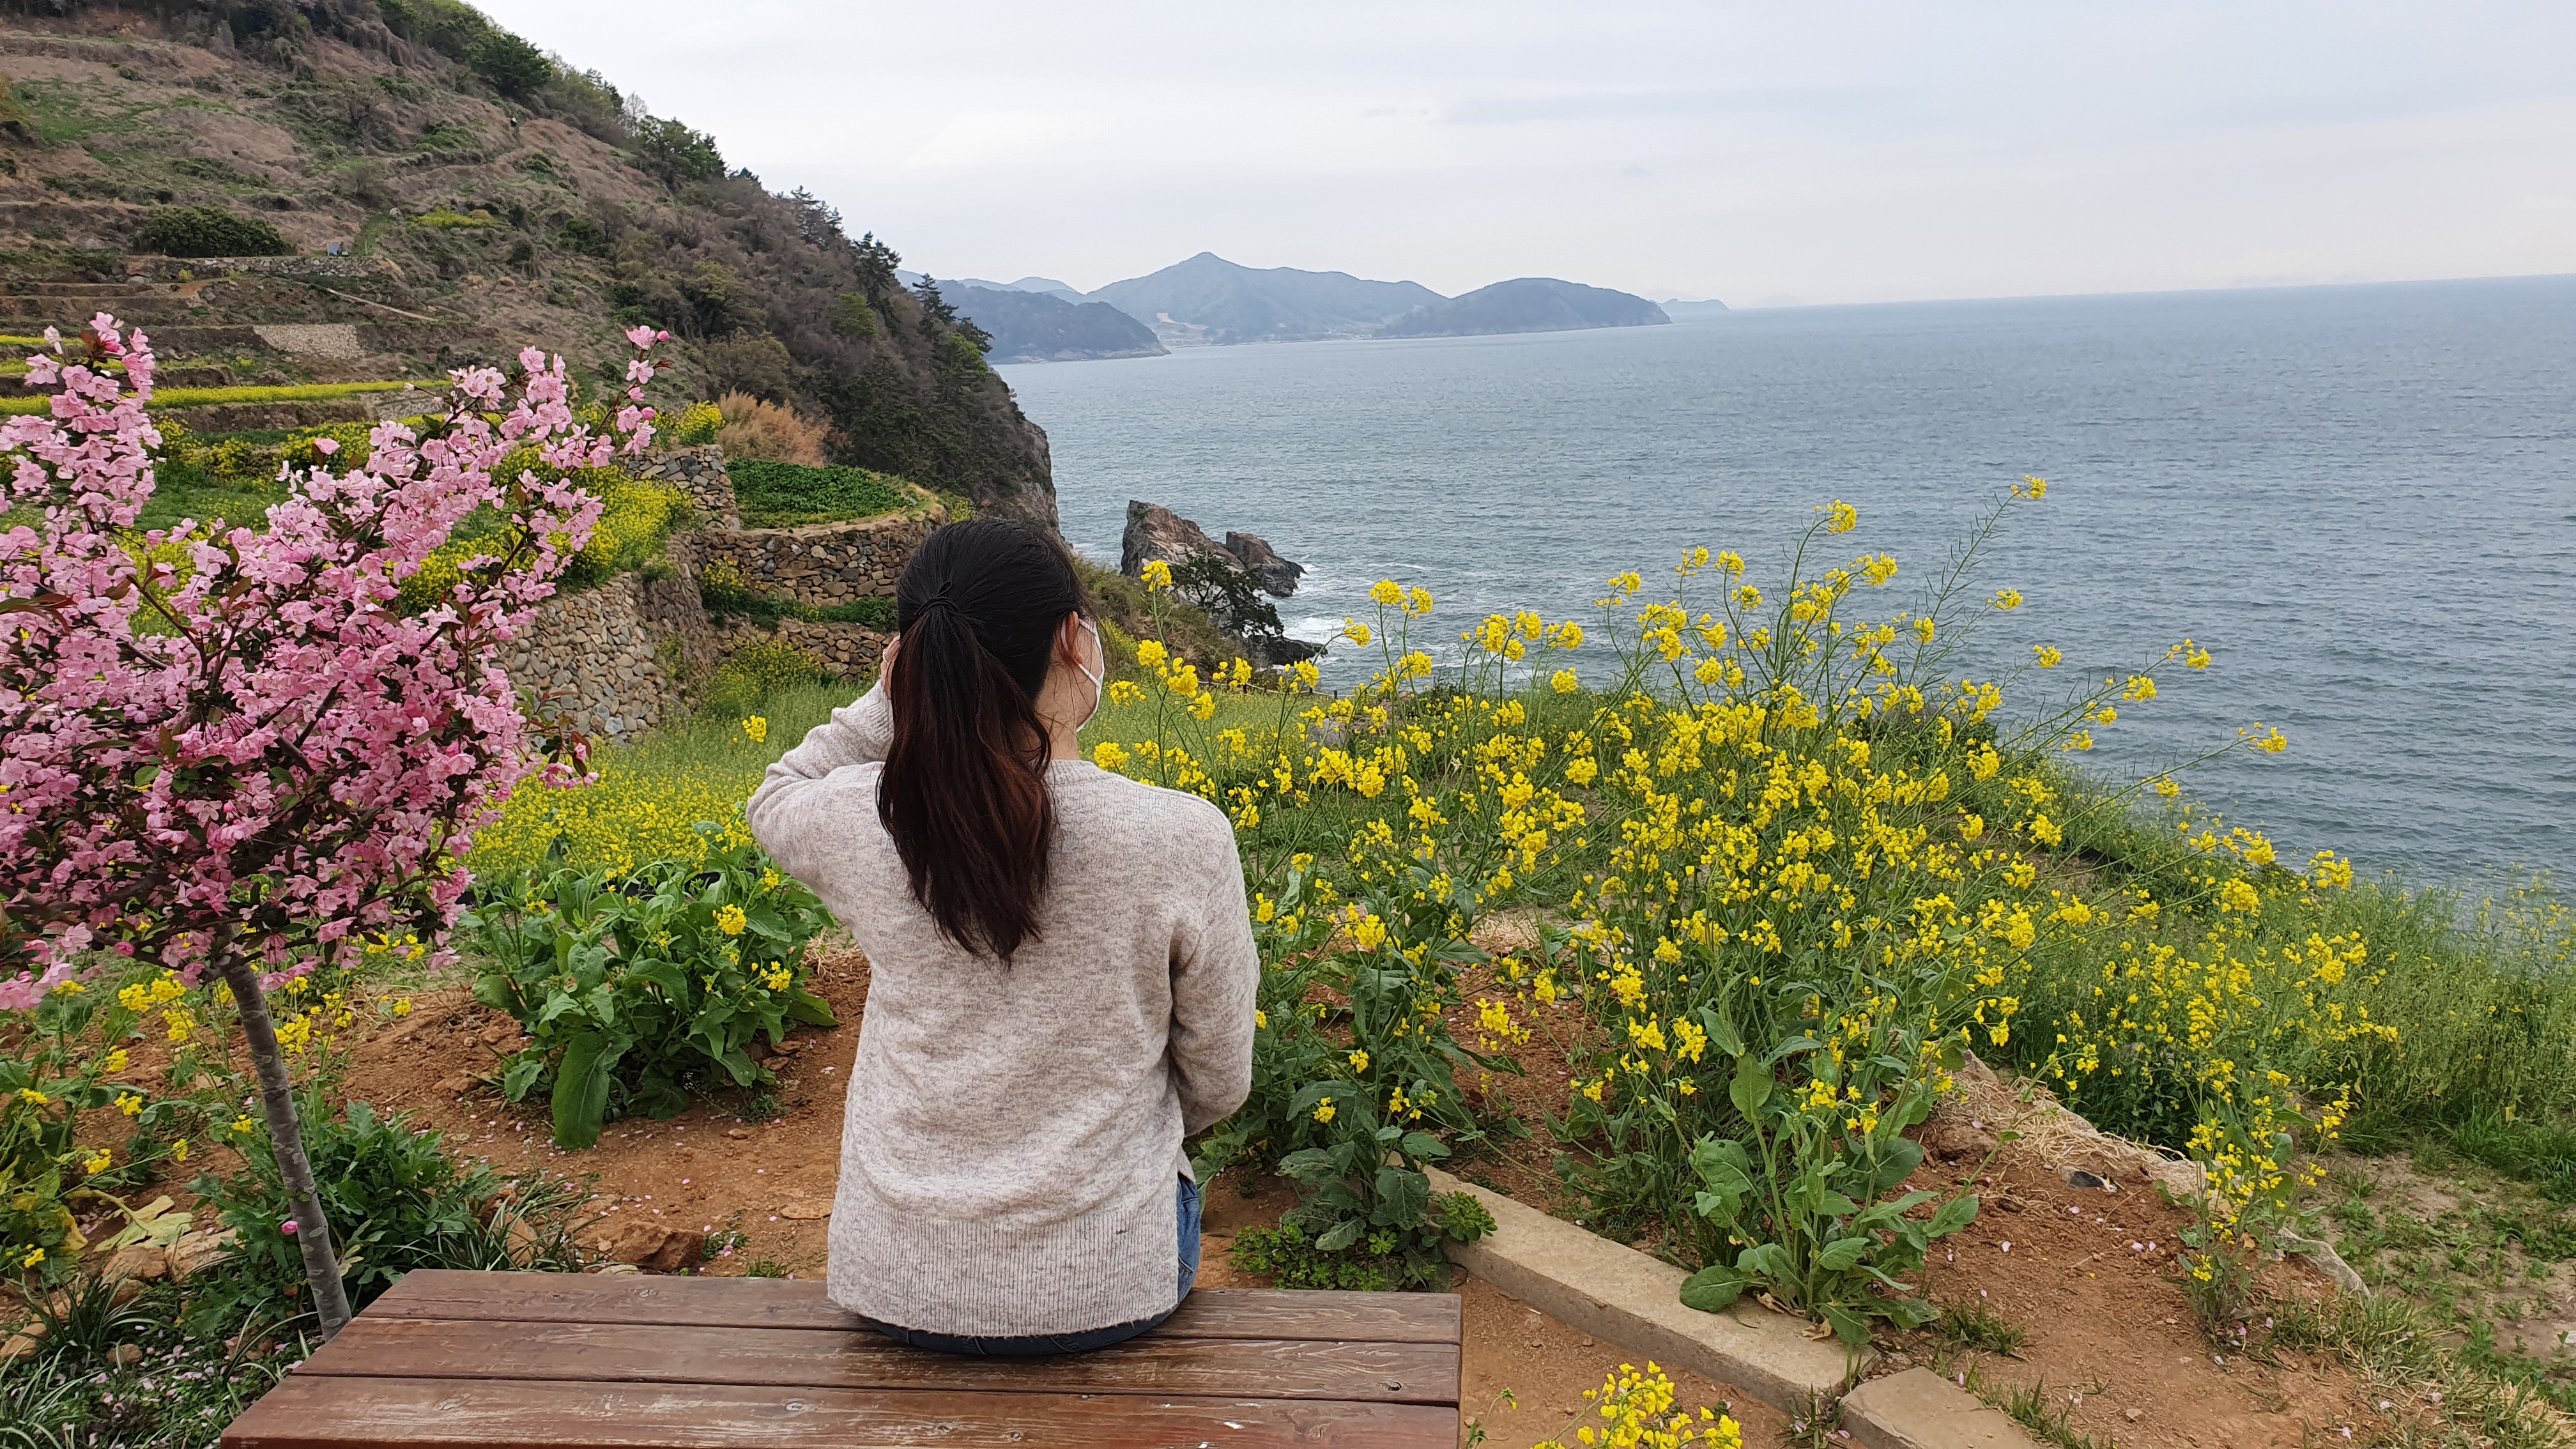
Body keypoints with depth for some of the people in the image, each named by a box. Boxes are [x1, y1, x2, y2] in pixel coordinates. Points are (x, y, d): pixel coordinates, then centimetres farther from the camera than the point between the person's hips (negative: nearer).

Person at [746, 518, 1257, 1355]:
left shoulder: (866, 822, -17)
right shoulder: (1187, 840, -21)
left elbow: (775, 803, 12)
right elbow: (1218, 1085, -6)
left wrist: (890, 699, -4)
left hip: (897, 1286, 2)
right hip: (1105, 1285, -1)